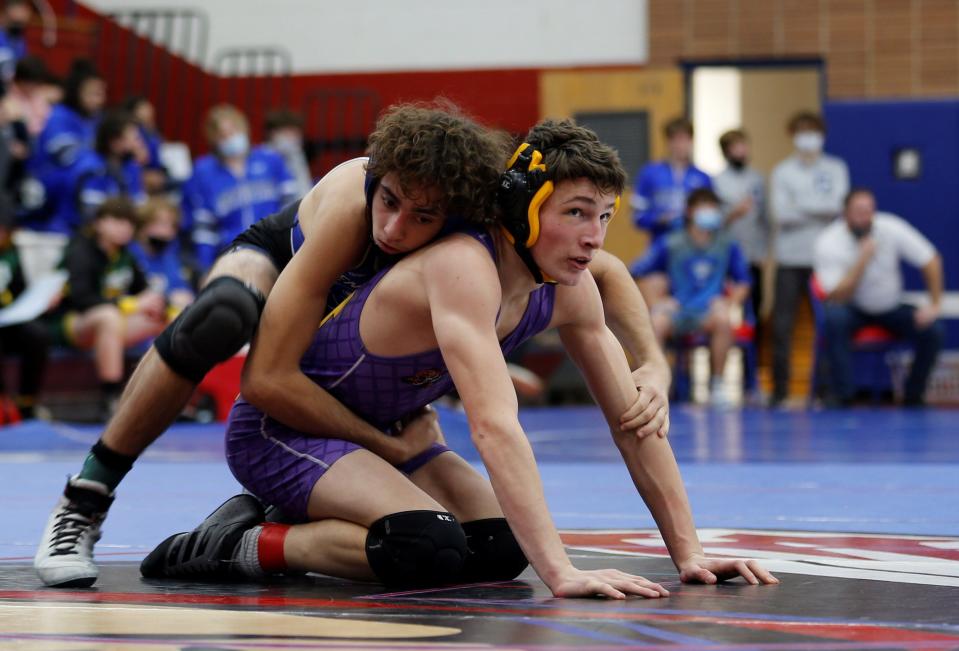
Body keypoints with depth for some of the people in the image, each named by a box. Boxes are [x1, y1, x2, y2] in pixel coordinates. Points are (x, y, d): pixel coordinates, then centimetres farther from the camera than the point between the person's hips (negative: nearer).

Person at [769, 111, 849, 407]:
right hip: (790, 259, 0)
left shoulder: (835, 169, 9)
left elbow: (840, 206, -5)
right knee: (782, 323, -4)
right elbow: (780, 213, -4)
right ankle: (779, 387, 1)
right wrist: (821, 211, -8)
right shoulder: (782, 172, 8)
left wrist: (800, 207, -10)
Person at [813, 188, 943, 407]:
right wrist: (863, 260, -35)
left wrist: (935, 304, -12)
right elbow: (838, 297, -28)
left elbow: (931, 260, -6)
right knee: (834, 318, -37)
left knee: (932, 330, -21)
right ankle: (843, 398, -29)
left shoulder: (891, 227, -15)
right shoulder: (828, 243, -21)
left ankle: (913, 398, -2)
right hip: (853, 310, -3)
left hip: (891, 308, 3)